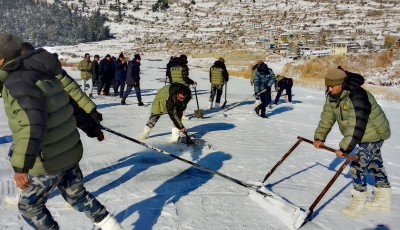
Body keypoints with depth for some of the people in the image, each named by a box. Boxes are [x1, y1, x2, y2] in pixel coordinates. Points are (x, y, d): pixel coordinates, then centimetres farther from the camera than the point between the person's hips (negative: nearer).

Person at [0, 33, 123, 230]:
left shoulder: (17, 81, -19)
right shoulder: (42, 74, 7)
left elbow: (33, 123, -33)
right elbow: (73, 104, 13)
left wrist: (21, 166, -37)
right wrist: (92, 128, 25)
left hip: (48, 162, -8)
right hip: (70, 152, 8)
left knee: (29, 206, 15)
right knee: (76, 194, 25)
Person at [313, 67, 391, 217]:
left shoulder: (357, 97, -35)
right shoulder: (332, 97, -7)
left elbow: (356, 126, -37)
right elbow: (327, 118, -2)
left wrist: (344, 148, -37)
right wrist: (319, 137, -6)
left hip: (374, 133, -9)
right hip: (364, 135, 9)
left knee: (357, 166, -11)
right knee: (374, 164, 19)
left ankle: (358, 204, 4)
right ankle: (383, 200, 35)